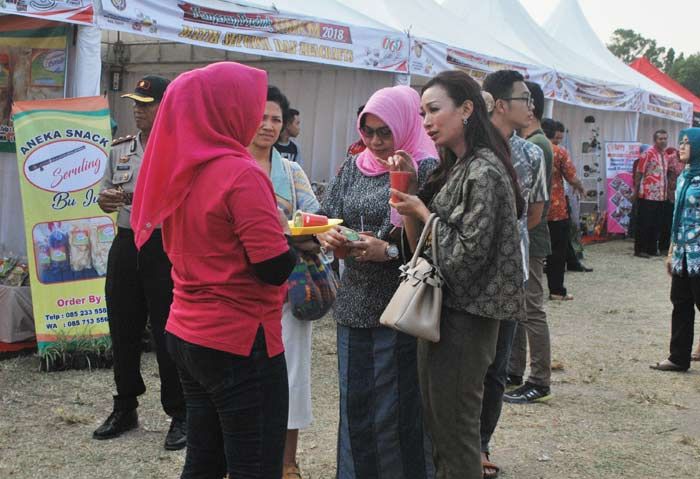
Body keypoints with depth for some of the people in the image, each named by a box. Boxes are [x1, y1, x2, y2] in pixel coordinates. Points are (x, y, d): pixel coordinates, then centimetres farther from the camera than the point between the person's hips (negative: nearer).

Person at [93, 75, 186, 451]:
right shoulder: (119, 149, 12)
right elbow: (106, 198, 17)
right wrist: (106, 200, -5)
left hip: (165, 247, -6)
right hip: (125, 246, 6)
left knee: (167, 334, 0)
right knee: (123, 330, 12)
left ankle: (179, 416, 13)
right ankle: (125, 409, 28)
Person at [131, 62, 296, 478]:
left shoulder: (181, 170, 6)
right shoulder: (241, 173, -17)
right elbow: (276, 268, -19)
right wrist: (285, 234, 1)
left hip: (186, 334, 8)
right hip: (241, 342, -8)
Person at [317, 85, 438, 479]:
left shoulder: (425, 170, -9)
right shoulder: (354, 167, 11)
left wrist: (390, 251, -23)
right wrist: (327, 236, -7)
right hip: (355, 304, 6)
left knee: (396, 409, 3)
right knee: (354, 403, 13)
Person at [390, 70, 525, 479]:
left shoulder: (484, 173, -17)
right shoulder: (455, 169, 12)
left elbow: (466, 255, -21)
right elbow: (422, 248, 10)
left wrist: (422, 212, -11)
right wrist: (409, 189, -1)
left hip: (465, 318, -9)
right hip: (444, 309, 9)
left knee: (454, 427, 1)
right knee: (436, 420, 17)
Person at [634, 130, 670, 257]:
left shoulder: (664, 156, 15)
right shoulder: (648, 153, -9)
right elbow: (639, 172, -10)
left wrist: (667, 192, 16)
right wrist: (636, 190, -13)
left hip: (660, 196, 8)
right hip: (648, 195, -8)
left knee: (656, 224, 11)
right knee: (644, 224, -3)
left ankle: (652, 249, 19)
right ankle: (640, 250, 2)